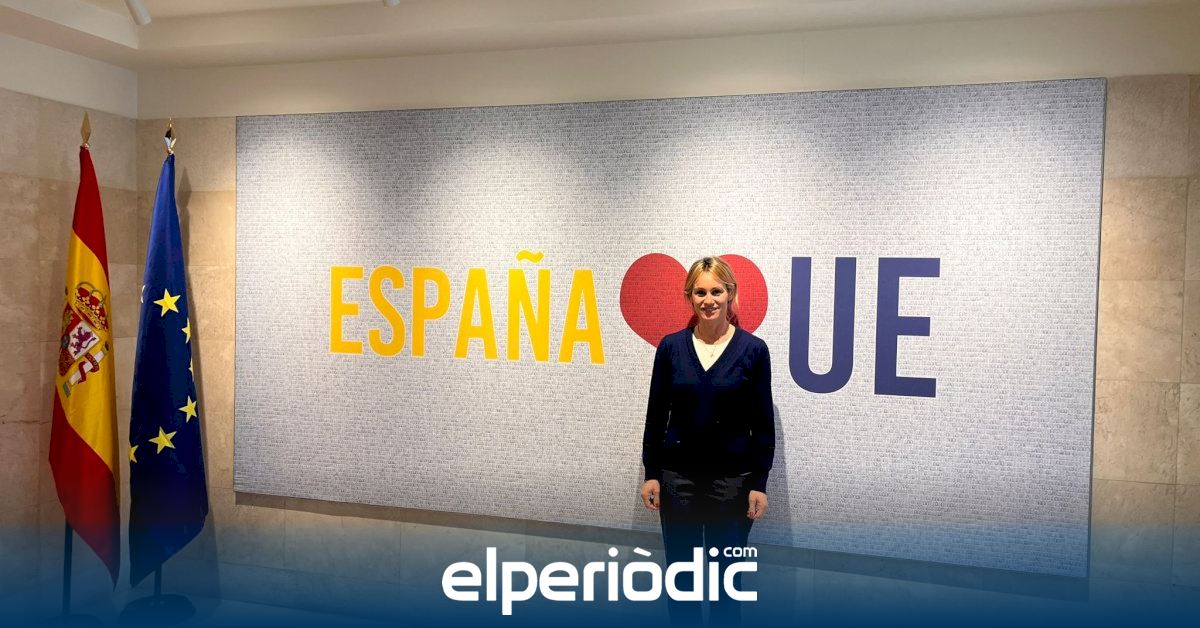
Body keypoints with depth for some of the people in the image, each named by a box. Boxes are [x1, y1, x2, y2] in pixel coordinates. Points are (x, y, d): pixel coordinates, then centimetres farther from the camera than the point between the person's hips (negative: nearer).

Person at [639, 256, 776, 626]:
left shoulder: (753, 349, -5)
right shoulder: (671, 346, 0)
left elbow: (763, 423, -2)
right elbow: (656, 415, 4)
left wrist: (759, 483, -5)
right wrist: (651, 473, 2)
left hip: (732, 479, -1)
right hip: (678, 476, 2)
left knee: (726, 574, 9)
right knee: (680, 573, 10)